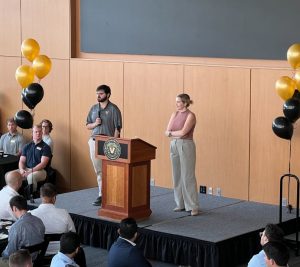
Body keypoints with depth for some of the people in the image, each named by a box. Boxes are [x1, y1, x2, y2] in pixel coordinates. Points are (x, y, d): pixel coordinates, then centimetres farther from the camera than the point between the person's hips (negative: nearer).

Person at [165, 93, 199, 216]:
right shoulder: (175, 114, 11)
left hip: (186, 145, -7)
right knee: (177, 175, 9)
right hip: (174, 145, 7)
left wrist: (172, 132, -5)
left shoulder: (190, 115, -10)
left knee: (188, 176, -6)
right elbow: (167, 132, 3)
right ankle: (180, 204, 17)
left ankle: (193, 206, -3)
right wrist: (178, 133, -12)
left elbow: (183, 132, -19)